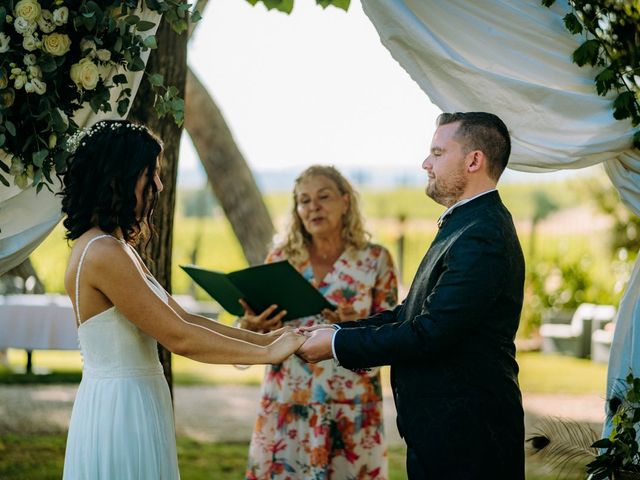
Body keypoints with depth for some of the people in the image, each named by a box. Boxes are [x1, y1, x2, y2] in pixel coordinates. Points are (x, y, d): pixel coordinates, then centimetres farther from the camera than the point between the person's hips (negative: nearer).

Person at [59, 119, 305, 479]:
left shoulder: (117, 248, 12)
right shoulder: (103, 254, -19)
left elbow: (184, 318, 12)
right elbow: (178, 337, -19)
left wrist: (266, 338, 7)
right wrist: (267, 353, -11)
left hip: (138, 405, 10)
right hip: (120, 408, -10)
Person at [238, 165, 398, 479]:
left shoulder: (374, 259, 0)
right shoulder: (280, 259, 5)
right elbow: (263, 339, 8)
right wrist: (251, 327, -15)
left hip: (351, 408, -1)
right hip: (287, 405, 2)